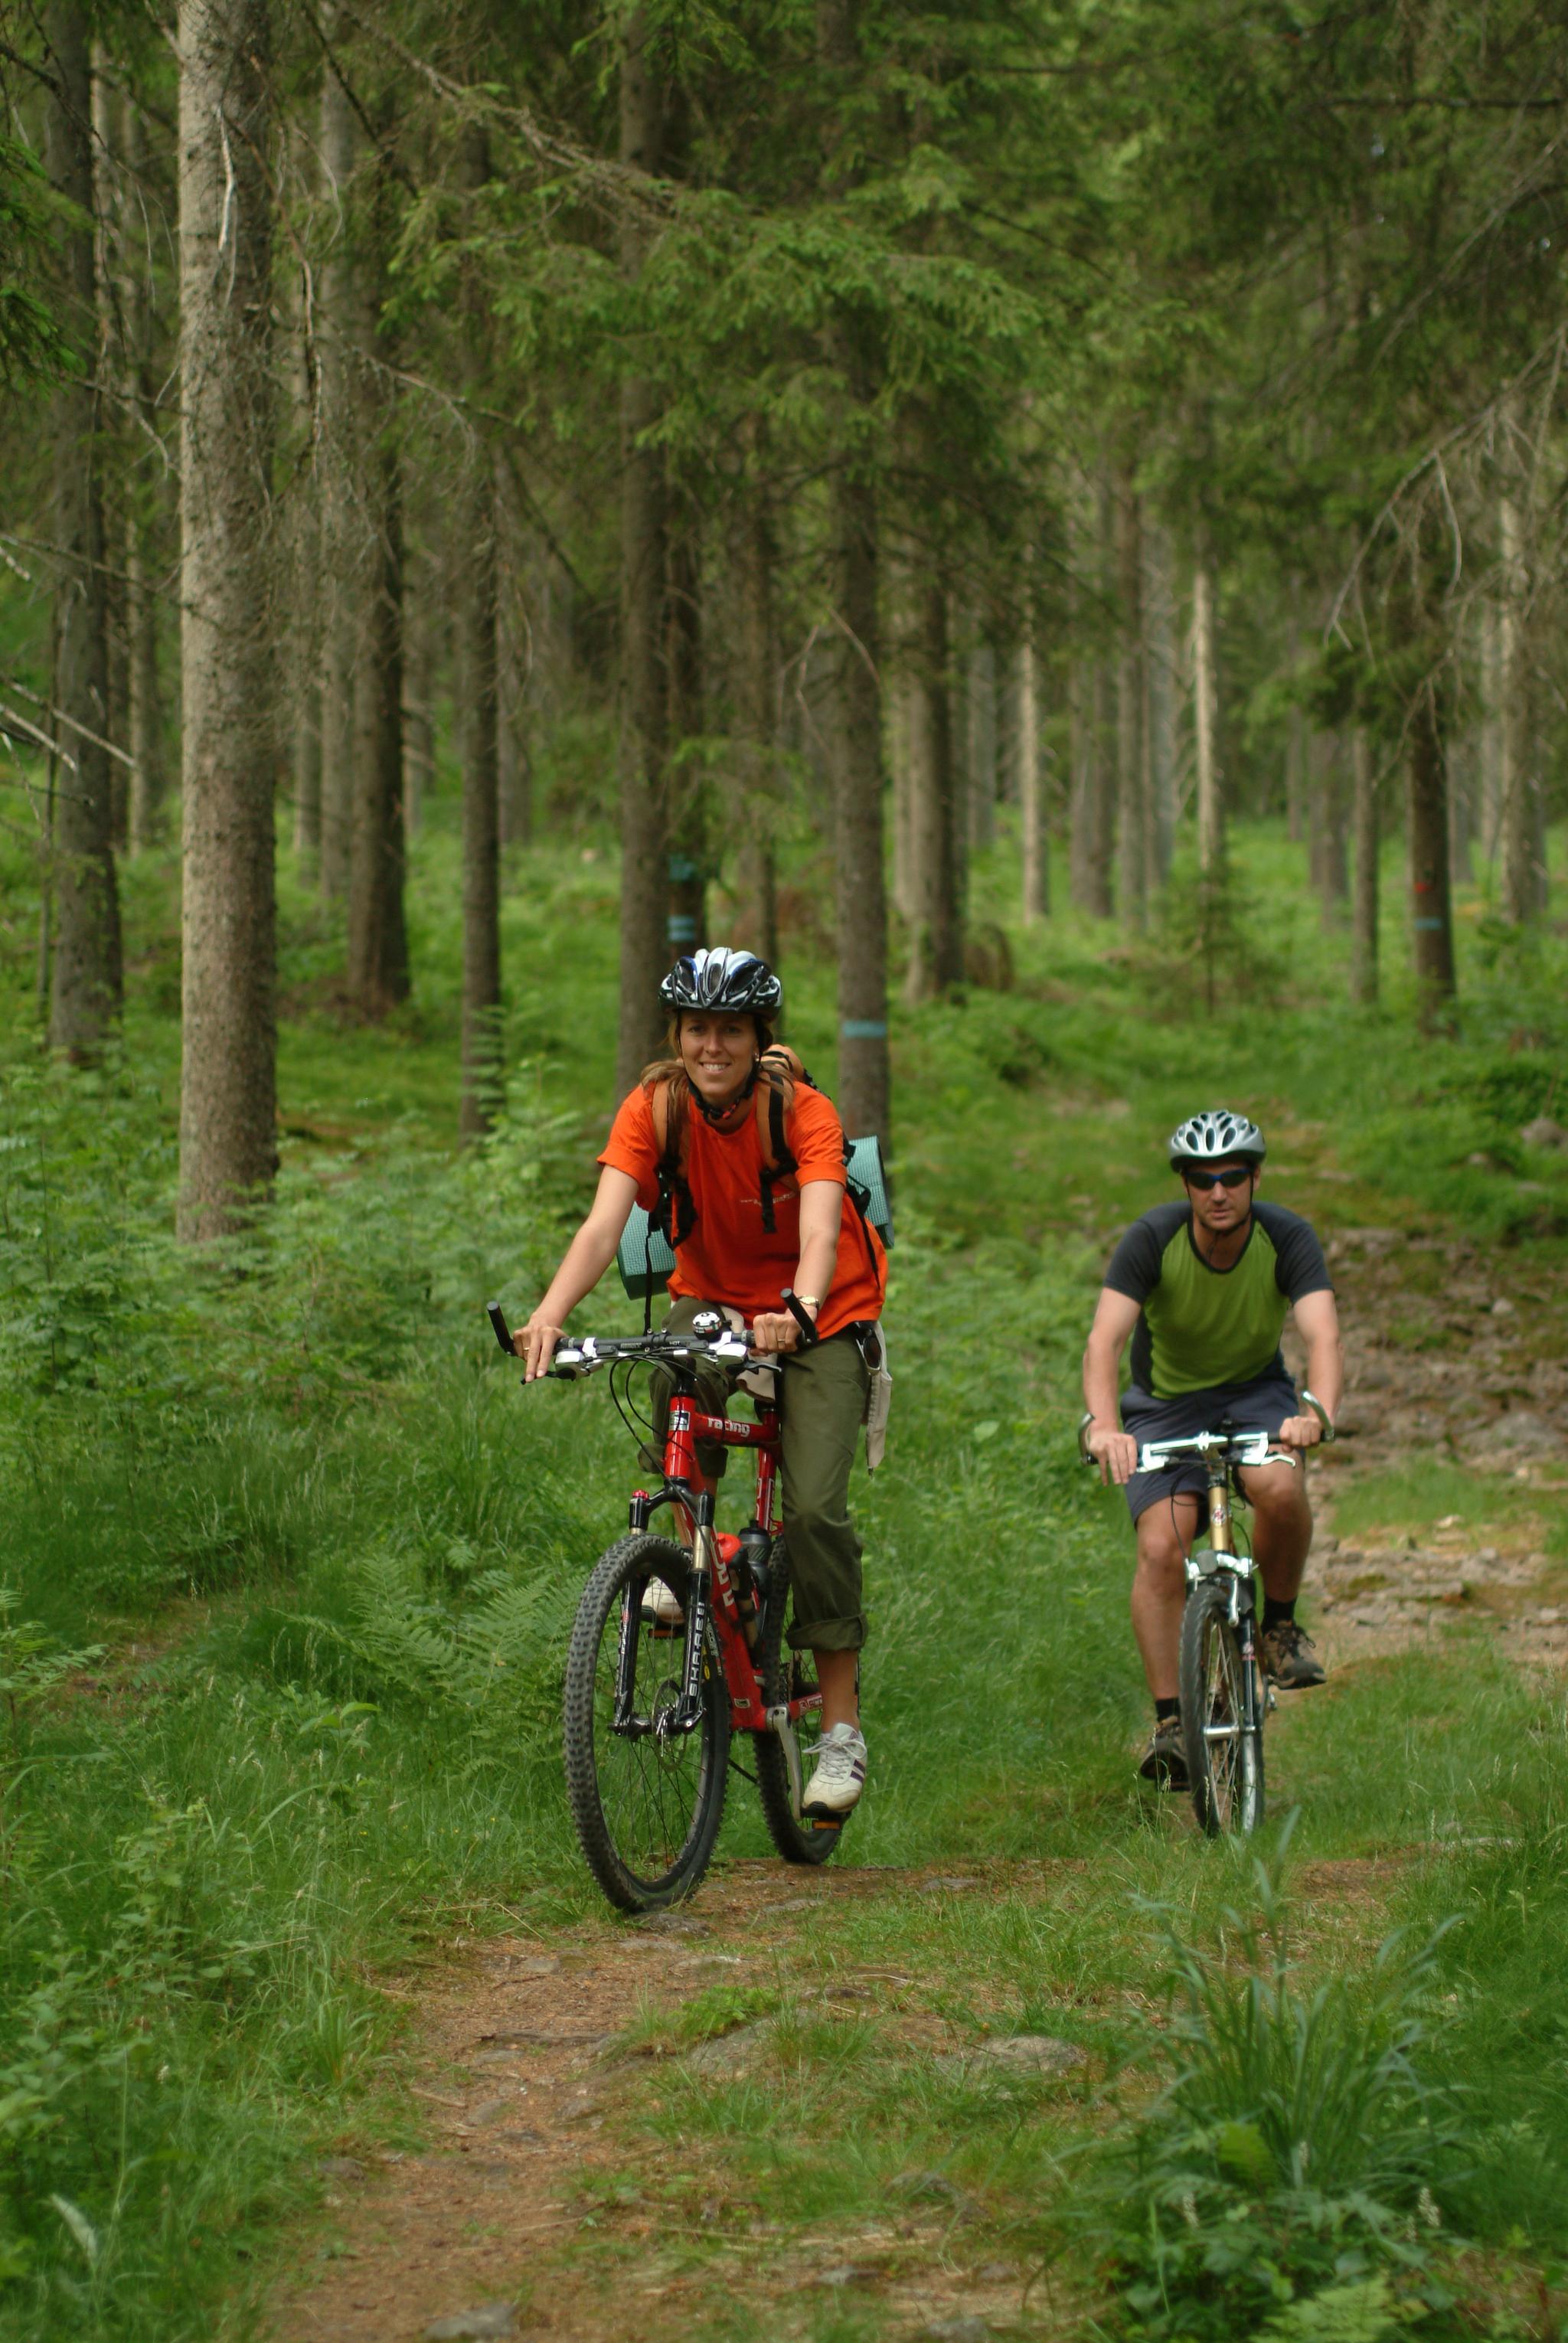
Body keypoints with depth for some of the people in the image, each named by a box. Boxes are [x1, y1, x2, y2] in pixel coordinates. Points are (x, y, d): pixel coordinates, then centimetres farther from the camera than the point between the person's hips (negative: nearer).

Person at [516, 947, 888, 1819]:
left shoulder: (803, 1111, -24)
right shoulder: (655, 1109, -18)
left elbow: (819, 1230, -39)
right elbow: (604, 1226, -30)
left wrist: (799, 1311, -60)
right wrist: (551, 1313, -49)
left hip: (821, 1316, -2)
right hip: (714, 1296, 2)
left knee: (816, 1507, -17)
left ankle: (842, 1727, -8)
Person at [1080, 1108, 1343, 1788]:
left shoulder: (1287, 1239, -21)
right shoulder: (1153, 1238, -22)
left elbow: (1323, 1336, -34)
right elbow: (1105, 1341, -33)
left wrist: (1316, 1412, -55)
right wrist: (1102, 1424, -52)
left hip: (1256, 1391, 0)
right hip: (1167, 1401, 0)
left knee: (1280, 1489, -32)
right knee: (1161, 1547, -20)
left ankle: (1280, 1624, -5)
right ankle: (1169, 1721, -15)